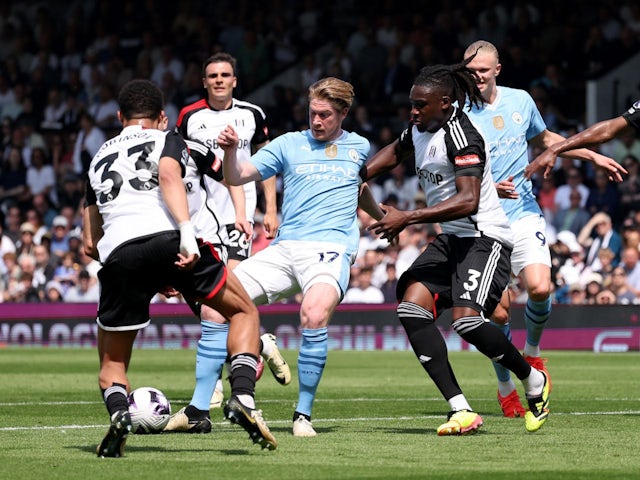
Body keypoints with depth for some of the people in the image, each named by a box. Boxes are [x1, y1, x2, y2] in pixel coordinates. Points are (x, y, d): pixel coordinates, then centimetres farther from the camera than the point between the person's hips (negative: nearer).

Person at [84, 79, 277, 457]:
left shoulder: (100, 160, 33)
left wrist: (143, 276, 41)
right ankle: (242, 397, -5)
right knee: (244, 312, 18)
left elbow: (90, 244, 33)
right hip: (167, 238, -3)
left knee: (112, 363, 18)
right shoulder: (168, 141, 20)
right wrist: (186, 231, -18)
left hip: (118, 254, 3)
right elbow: (169, 178, -6)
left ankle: (118, 412, -16)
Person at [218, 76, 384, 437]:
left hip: (331, 248, -3)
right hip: (284, 249, 3)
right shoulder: (290, 144, 12)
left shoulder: (359, 147, 15)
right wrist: (230, 150, -16)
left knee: (315, 313, -33)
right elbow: (237, 177, 3)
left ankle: (304, 414, -22)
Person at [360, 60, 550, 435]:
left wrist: (407, 218, -29)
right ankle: (461, 411, -15)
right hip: (451, 239, 9)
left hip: (485, 238, -9)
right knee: (411, 307, -11)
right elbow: (394, 153, 33)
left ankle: (535, 382, 3)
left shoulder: (460, 135, -19)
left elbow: (468, 200, -29)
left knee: (467, 320, -25)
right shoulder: (420, 130, 9)